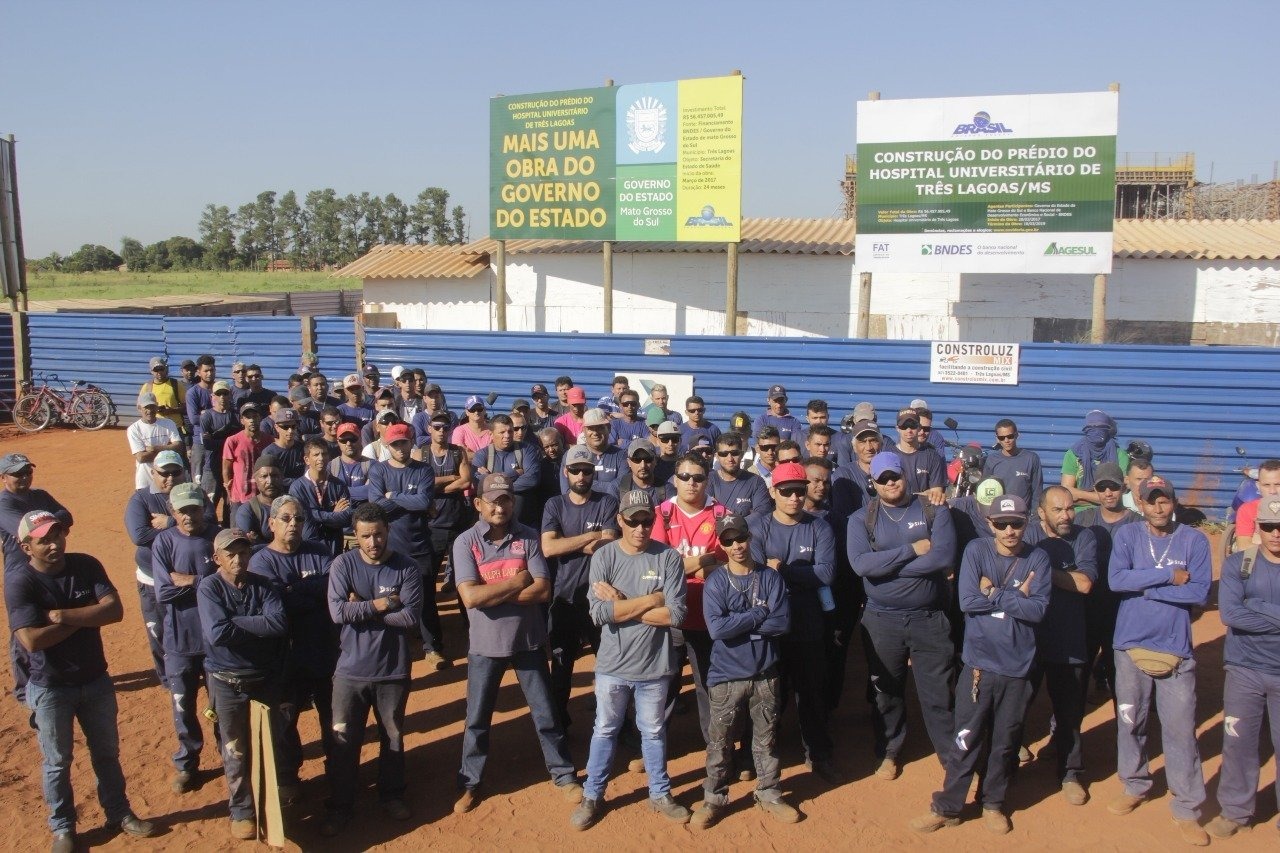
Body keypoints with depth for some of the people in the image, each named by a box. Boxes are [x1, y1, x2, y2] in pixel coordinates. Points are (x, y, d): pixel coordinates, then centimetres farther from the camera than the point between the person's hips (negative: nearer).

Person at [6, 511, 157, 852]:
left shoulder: (86, 566, -8)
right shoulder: (19, 581, -18)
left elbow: (115, 609, -18)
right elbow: (32, 640, -28)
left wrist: (61, 615, -24)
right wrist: (87, 616, -21)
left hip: (96, 680, 3)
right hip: (50, 688, -3)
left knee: (107, 751, 18)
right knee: (57, 762, 14)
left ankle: (119, 813, 35)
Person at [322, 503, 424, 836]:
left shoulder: (407, 568, -10)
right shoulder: (342, 565, -8)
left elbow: (411, 617, -19)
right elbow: (338, 612, -21)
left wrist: (362, 609, -17)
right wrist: (382, 604, -17)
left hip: (393, 671, 0)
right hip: (350, 670, 0)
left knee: (393, 737, 17)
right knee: (344, 742, 11)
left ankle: (392, 795, 37)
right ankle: (340, 805, 29)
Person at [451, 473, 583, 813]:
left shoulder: (529, 538, -7)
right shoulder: (465, 542, -10)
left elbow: (543, 590, -15)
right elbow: (470, 597, -21)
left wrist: (492, 594, -20)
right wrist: (517, 581, -17)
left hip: (528, 640, 1)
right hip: (485, 644, 0)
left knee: (545, 712, 13)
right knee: (477, 719, 14)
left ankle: (564, 775, 30)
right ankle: (470, 784, 32)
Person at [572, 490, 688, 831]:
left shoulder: (669, 558, -10)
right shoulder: (604, 557, -10)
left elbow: (675, 614, -18)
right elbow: (599, 613, -20)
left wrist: (620, 605, -18)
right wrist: (651, 599, -19)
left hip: (654, 666, 0)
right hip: (612, 666, 0)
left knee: (653, 731, 19)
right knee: (605, 731, 17)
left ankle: (660, 794, 38)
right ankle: (592, 796, 34)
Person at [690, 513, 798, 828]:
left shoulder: (771, 578, -2)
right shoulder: (716, 583, -6)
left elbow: (782, 623, -13)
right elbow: (717, 628, -19)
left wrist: (736, 622, -16)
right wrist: (759, 615, -15)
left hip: (765, 675, 1)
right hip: (727, 676, -1)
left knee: (766, 739, 15)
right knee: (719, 742, 8)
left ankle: (769, 794, 31)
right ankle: (714, 799, 23)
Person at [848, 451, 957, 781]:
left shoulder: (935, 513, -3)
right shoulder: (861, 519, -2)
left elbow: (944, 558, -19)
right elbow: (860, 564, -18)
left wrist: (885, 565, -18)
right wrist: (912, 549, -18)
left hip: (930, 618, -1)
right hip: (882, 620, 1)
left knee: (938, 693, 8)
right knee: (885, 691, 15)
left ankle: (951, 755, 25)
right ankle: (889, 752, 34)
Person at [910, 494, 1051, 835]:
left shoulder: (1037, 559, 0)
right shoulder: (976, 550, -2)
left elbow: (1038, 609, -12)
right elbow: (968, 601, -13)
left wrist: (994, 595, -13)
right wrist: (1016, 598, -11)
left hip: (1018, 666, 1)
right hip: (979, 663, -1)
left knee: (1005, 741, 13)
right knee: (967, 739, 3)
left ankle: (993, 804, 31)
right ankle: (947, 807, 16)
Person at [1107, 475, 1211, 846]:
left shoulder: (1194, 540, -3)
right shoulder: (1127, 535, -1)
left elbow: (1200, 592, -13)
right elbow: (1116, 580, -15)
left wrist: (1145, 588, -13)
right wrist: (1169, 575, -16)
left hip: (1176, 649, -1)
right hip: (1131, 645, 2)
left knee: (1181, 729, 1)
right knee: (1130, 721, 14)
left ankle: (1187, 809, 12)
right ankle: (1135, 786, 33)